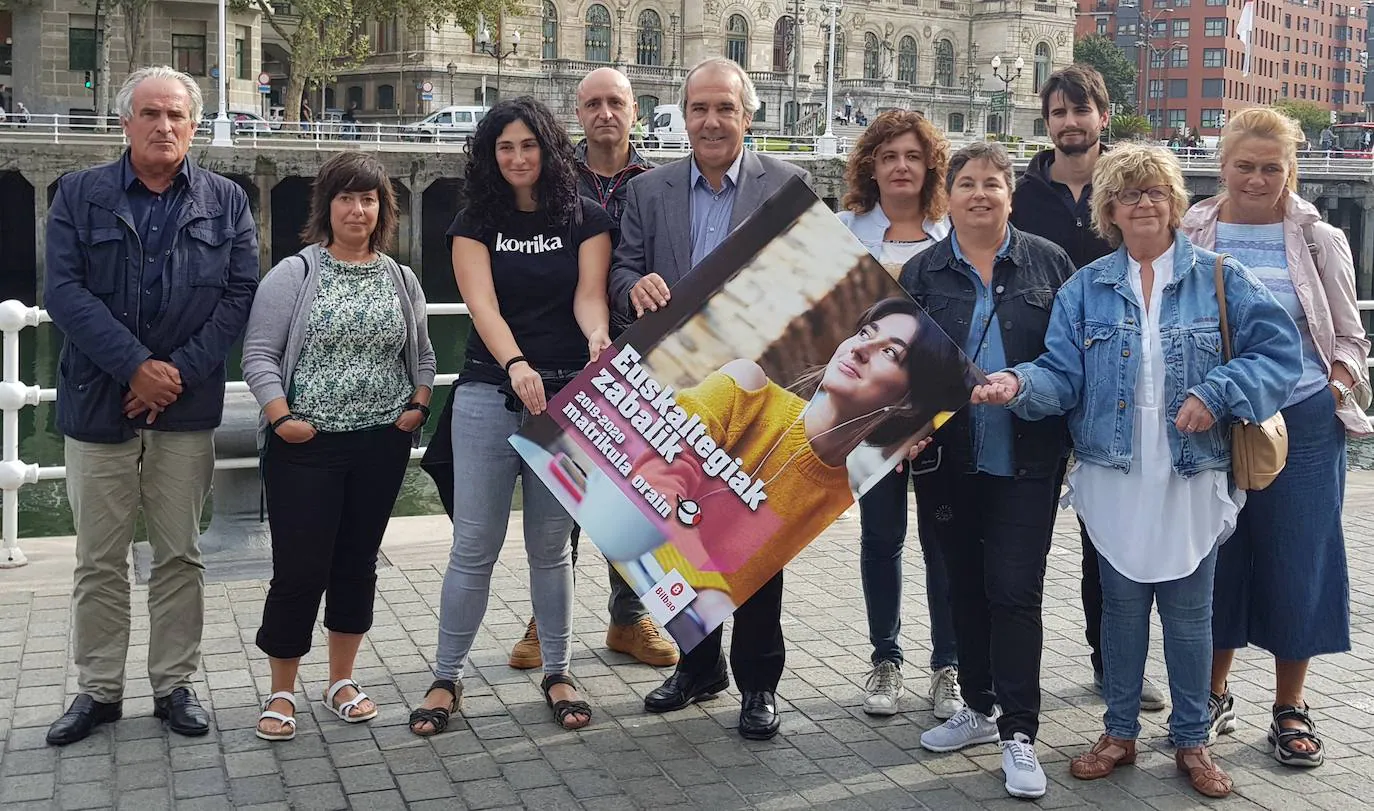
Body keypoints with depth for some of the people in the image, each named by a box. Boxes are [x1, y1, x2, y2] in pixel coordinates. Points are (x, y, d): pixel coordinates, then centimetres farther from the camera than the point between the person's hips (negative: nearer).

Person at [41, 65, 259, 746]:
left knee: (180, 555, 8)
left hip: (187, 406, 0)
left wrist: (179, 371, -11)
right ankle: (98, 690, 20)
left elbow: (239, 295, 0)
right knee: (99, 560, 7)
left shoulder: (226, 202, 6)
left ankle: (174, 685, 20)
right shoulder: (79, 195, 4)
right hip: (97, 402, 0)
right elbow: (63, 289, -6)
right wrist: (136, 367, -15)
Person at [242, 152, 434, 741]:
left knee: (357, 564, 12)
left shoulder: (401, 280, 10)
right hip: (305, 446, -4)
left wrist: (419, 406, 2)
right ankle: (281, 694, 14)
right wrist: (281, 416, -15)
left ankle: (342, 682, 26)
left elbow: (421, 355, 18)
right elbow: (259, 355, -4)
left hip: (381, 444, 4)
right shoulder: (294, 274, -3)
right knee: (299, 569, -2)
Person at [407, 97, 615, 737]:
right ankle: (446, 679, 14)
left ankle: (557, 674, 22)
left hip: (565, 397, 0)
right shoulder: (475, 224, 5)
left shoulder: (586, 220, 5)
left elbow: (588, 293, -9)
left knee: (550, 545, 9)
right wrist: (516, 363, -29)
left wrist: (598, 336, -33)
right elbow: (483, 304, -10)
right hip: (488, 397, 0)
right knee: (474, 546, 1)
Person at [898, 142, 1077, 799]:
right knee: (964, 586, 13)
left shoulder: (1048, 262, 3)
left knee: (1015, 590, -3)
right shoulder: (921, 272, 5)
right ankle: (979, 708, 29)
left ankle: (1018, 732, 6)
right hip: (947, 463, 2)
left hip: (1026, 462, -2)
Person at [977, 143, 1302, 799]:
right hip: (1114, 479, 1)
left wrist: (1216, 394, -18)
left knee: (1189, 611, 7)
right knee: (1121, 607, 11)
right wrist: (1019, 383, -22)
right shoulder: (1085, 290, 5)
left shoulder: (1220, 278, 0)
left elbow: (1278, 351, -5)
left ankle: (1192, 740, 23)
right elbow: (1063, 374, -2)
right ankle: (1120, 732, 26)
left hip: (1193, 479, -1)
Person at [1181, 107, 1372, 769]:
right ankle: (1213, 695, 27)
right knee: (1216, 558, 9)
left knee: (1297, 560, 5)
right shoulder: (1189, 236, 3)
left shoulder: (1318, 240, 3)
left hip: (1303, 423, 0)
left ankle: (1291, 709, 21)